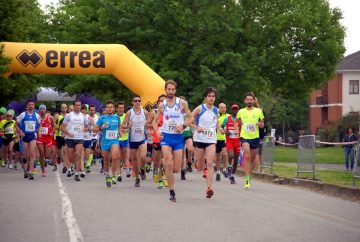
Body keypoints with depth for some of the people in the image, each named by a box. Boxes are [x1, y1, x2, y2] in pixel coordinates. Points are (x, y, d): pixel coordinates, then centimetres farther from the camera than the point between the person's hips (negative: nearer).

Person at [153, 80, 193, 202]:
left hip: (178, 137, 0)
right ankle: (172, 192, -6)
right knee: (169, 164, -14)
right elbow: (155, 121, 13)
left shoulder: (181, 103, 1)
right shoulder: (162, 105, 5)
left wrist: (183, 126, -14)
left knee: (176, 169, -1)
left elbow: (191, 117, 4)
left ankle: (167, 172, 36)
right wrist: (157, 132, -5)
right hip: (166, 136, 0)